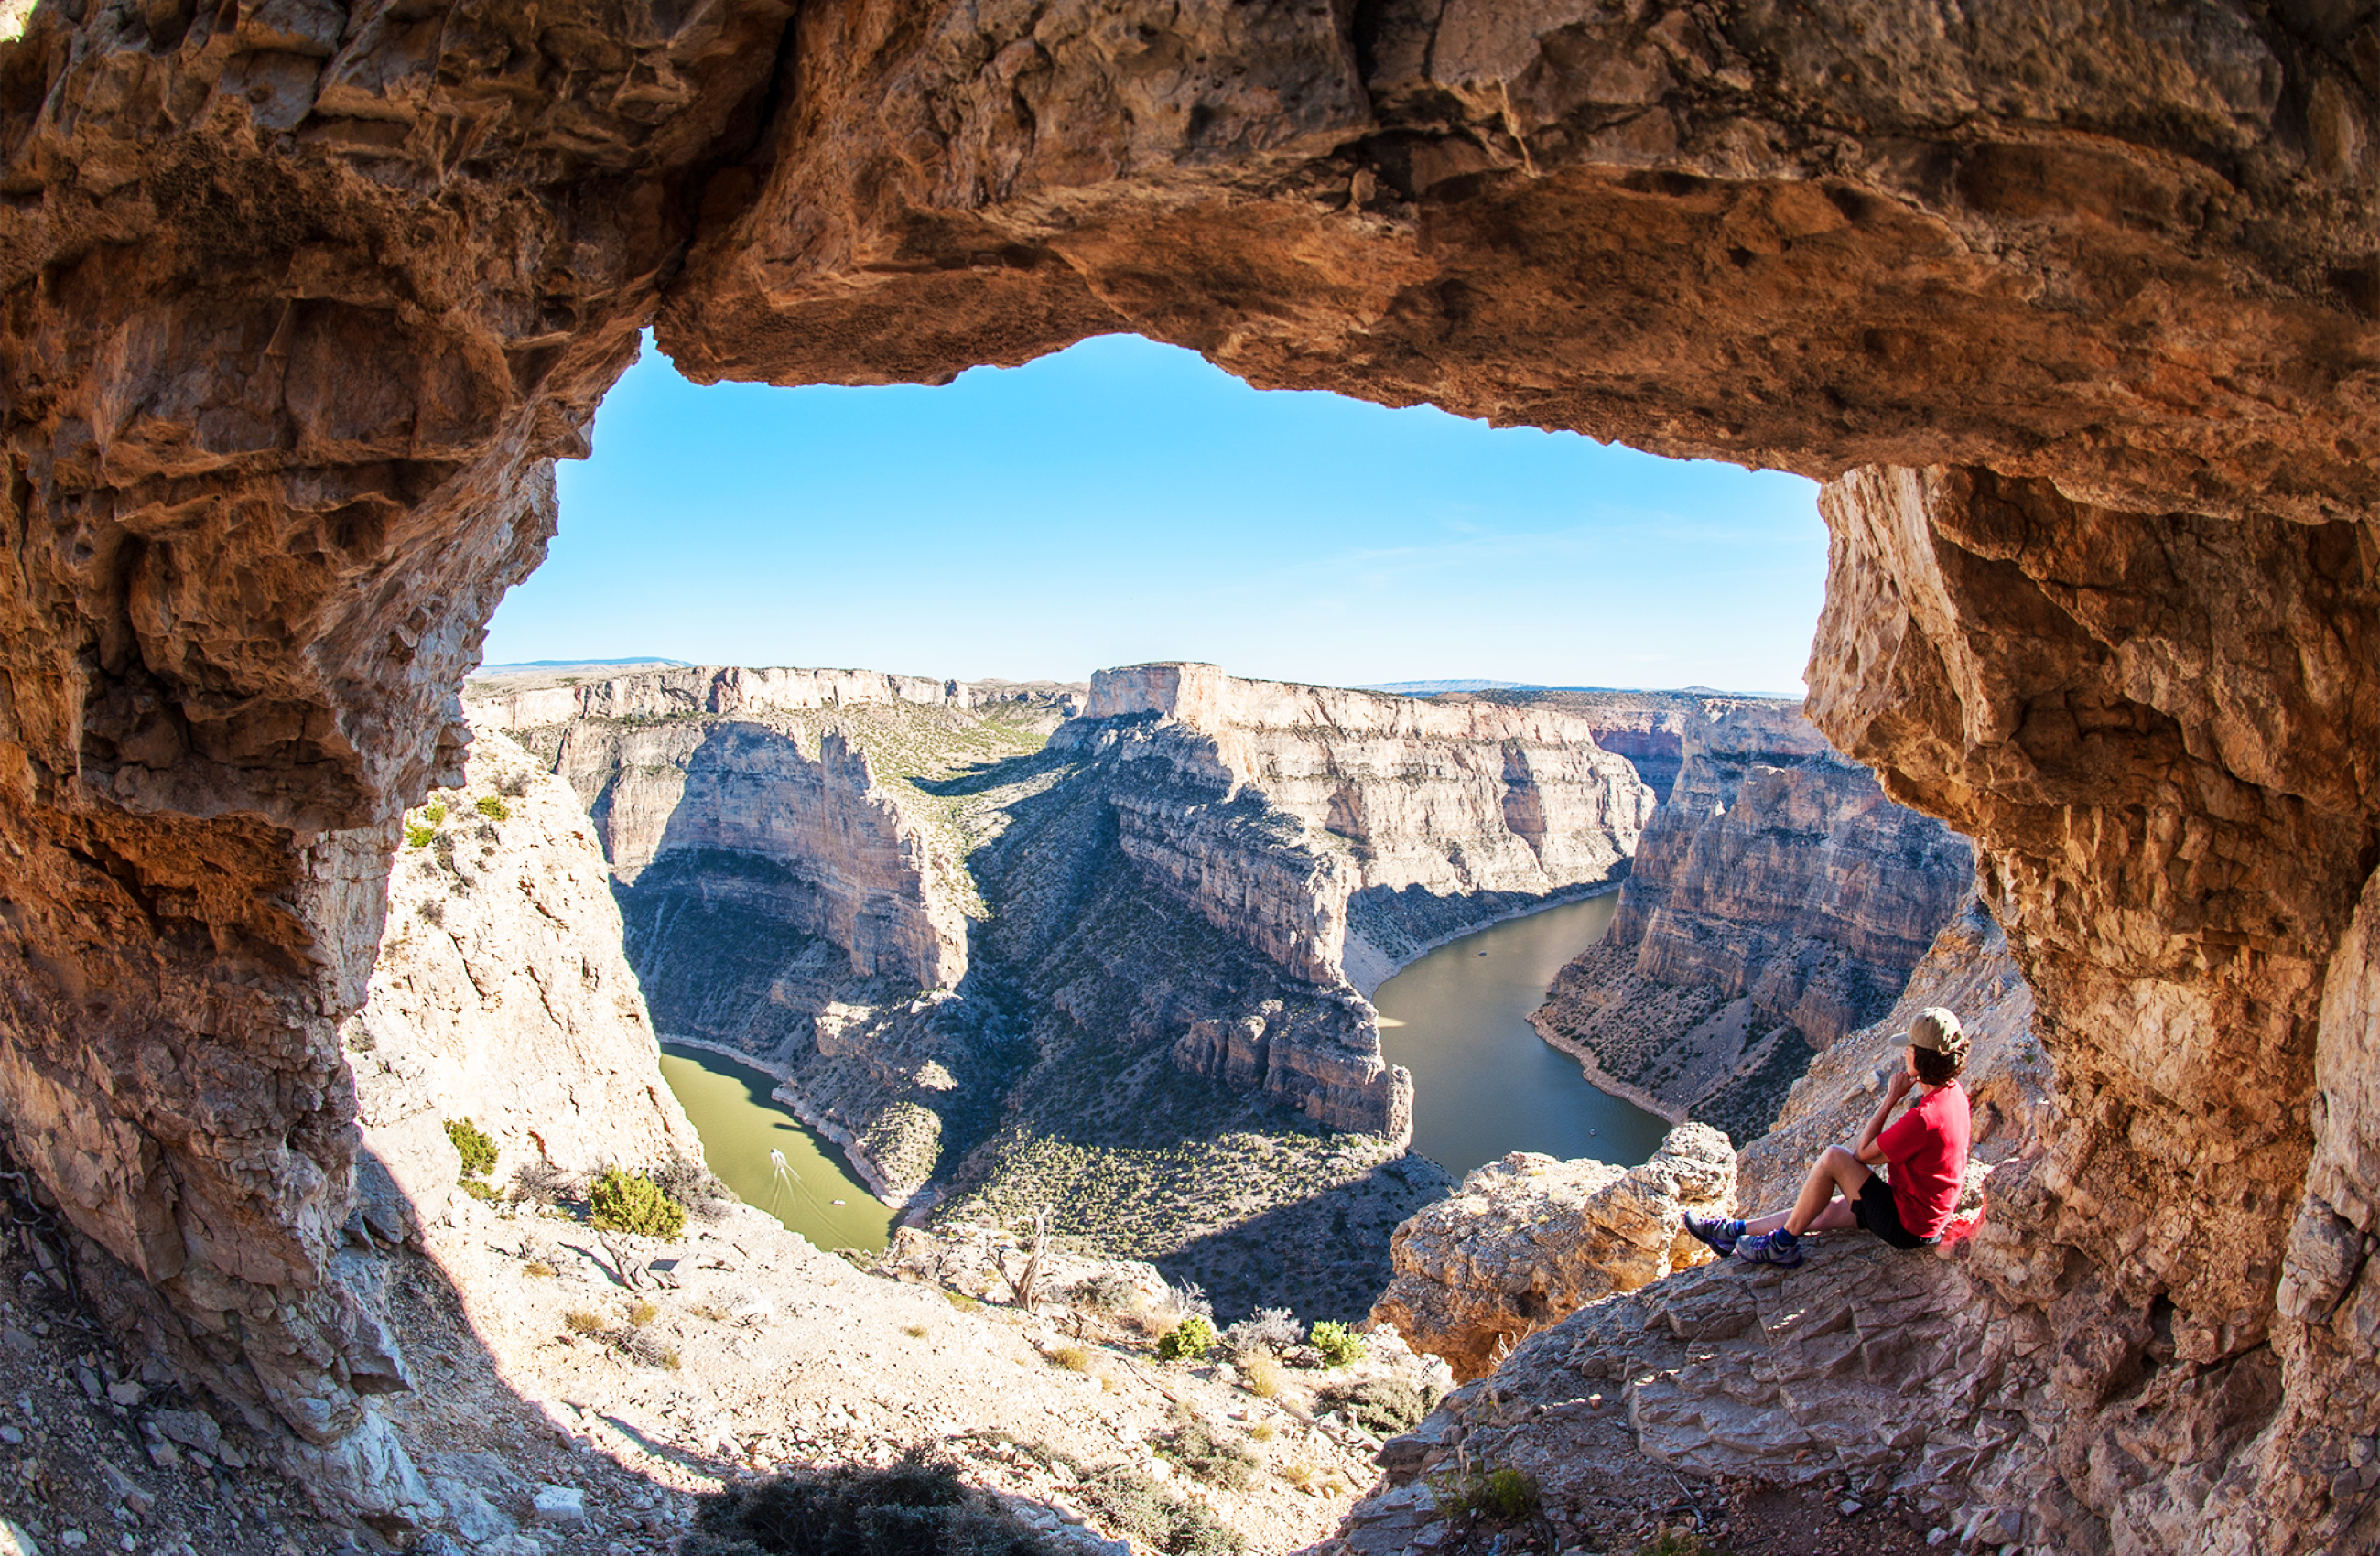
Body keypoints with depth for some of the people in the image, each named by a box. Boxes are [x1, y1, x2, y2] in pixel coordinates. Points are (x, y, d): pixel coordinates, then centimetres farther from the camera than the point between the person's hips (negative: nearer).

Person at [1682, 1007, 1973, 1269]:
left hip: (1907, 1225, -9)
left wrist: (1891, 1098, -17)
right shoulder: (1953, 1092, -1)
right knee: (1823, 1211, 14)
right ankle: (1734, 1231, 25)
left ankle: (1783, 1244, 0)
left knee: (1833, 1157, -14)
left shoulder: (1924, 1117, -31)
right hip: (1931, 1213, 9)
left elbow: (1863, 1153, -18)